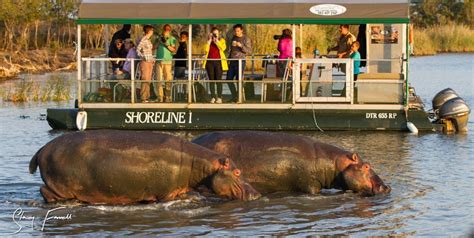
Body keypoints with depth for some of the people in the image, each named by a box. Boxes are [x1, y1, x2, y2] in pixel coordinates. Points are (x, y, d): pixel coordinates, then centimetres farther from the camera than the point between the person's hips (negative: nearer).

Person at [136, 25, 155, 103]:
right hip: (145, 62, -9)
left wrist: (153, 59, 16)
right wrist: (143, 57, -24)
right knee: (145, 80, -9)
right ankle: (143, 98, -7)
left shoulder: (149, 40, 14)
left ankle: (147, 97, 14)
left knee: (148, 80, 10)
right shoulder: (143, 40, -12)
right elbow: (138, 50, -15)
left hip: (150, 62, 9)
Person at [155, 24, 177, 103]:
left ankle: (168, 97, -3)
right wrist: (159, 41, -5)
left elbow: (174, 50, -4)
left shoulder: (172, 39, 5)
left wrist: (167, 44, -15)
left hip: (168, 61, -3)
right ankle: (160, 97, -3)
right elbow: (154, 47, 9)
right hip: (159, 61, 3)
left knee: (168, 80, -6)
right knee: (159, 80, -4)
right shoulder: (159, 38, 15)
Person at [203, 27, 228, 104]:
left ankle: (219, 97, -6)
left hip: (218, 62, -2)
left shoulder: (221, 41, 8)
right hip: (210, 62, 2)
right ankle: (213, 97, 4)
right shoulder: (208, 42, 13)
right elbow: (206, 50, -4)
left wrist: (216, 41, -12)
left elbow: (223, 48, -12)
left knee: (218, 80, -7)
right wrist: (209, 41, -6)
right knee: (211, 80, 1)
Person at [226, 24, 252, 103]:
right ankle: (234, 96, 17)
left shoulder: (246, 39, -3)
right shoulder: (233, 38, 16)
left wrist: (241, 46, -21)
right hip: (232, 61, 7)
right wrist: (229, 58, 21)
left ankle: (240, 97, 0)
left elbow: (249, 51, -10)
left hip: (240, 61, -7)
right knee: (229, 79, 6)